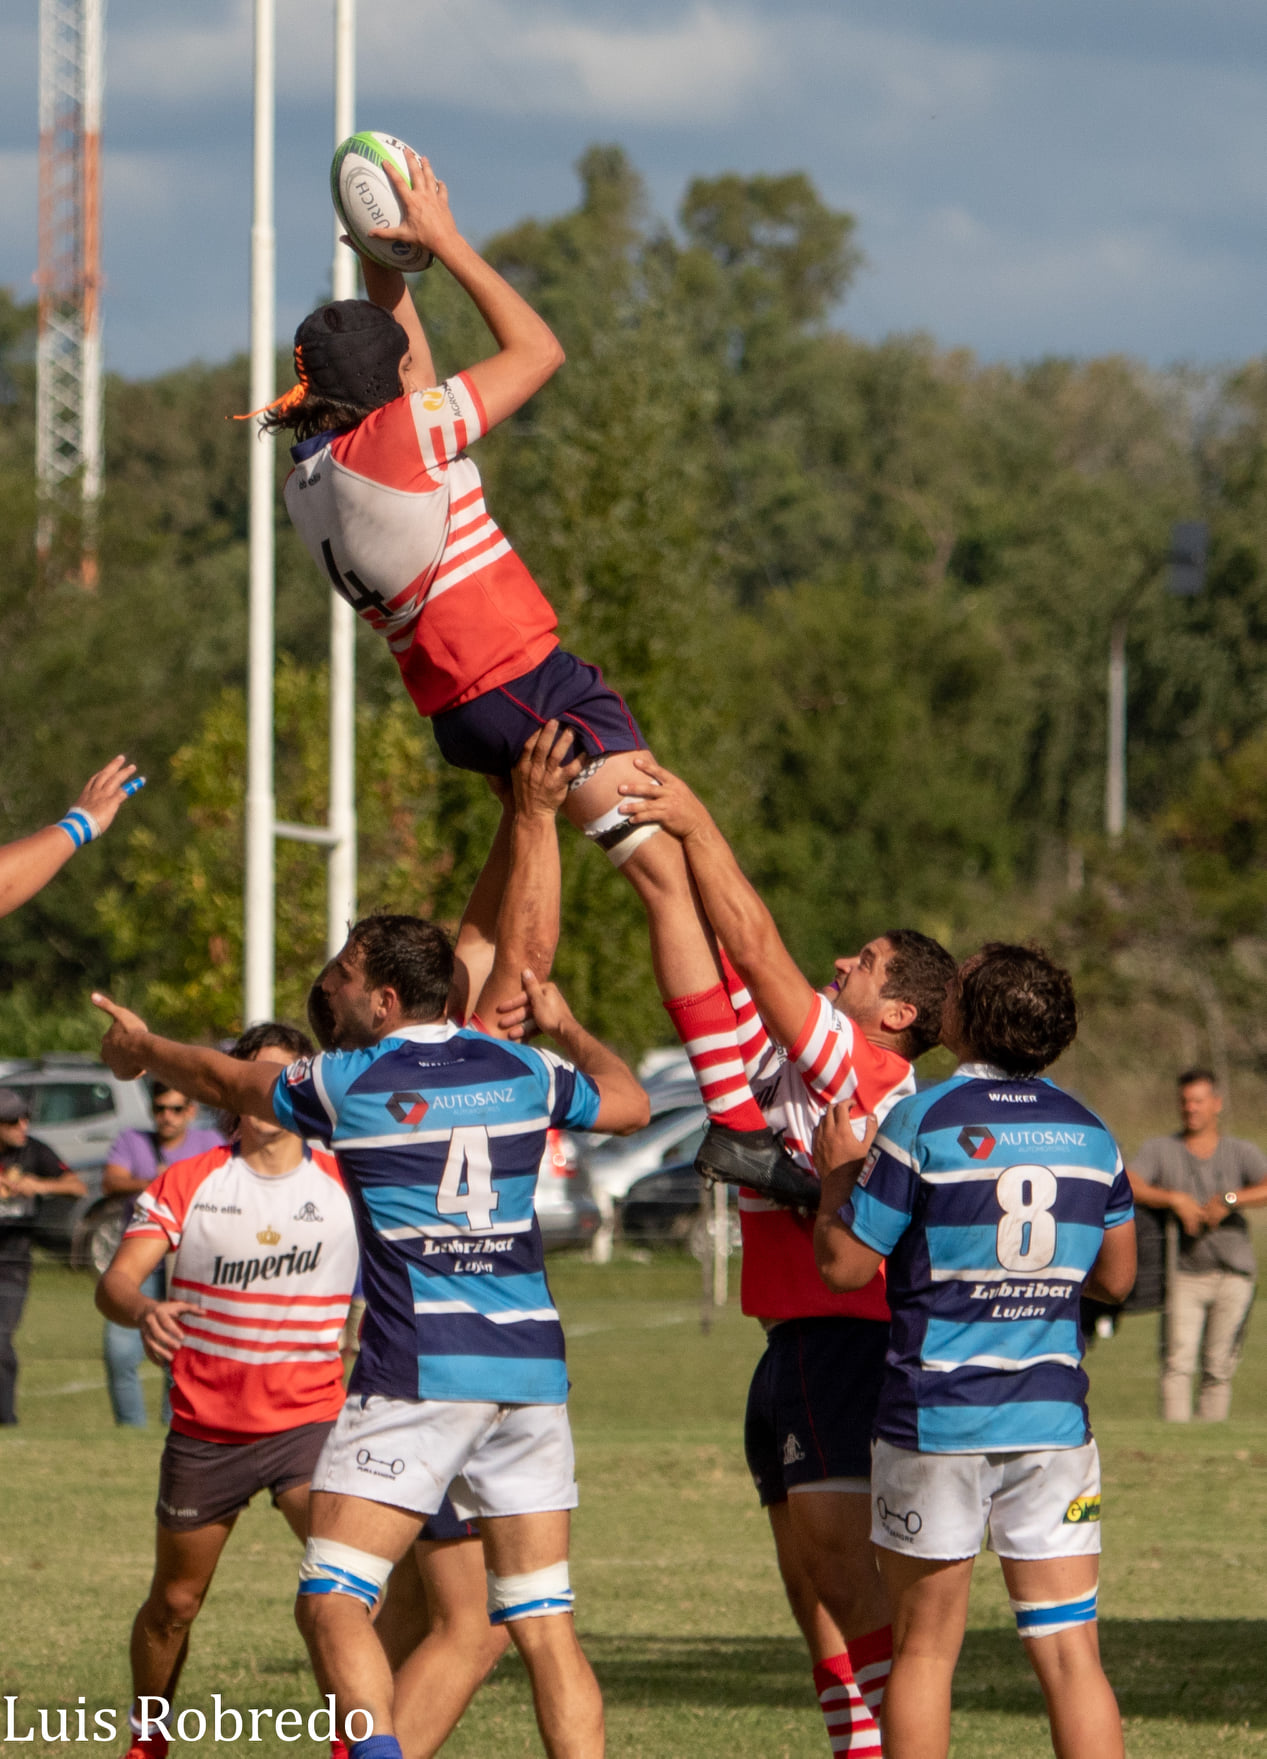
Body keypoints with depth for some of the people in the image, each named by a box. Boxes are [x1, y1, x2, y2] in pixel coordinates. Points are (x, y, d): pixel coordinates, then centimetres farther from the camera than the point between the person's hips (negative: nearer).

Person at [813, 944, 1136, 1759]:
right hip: (1053, 1415, 3)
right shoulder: (1091, 1134, 5)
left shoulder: (922, 1124, -10)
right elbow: (1116, 1275, 15)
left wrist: (838, 1173, 9)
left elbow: (844, 1265, -7)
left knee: (925, 1650, 7)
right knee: (1071, 1652, 1)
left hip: (934, 1416, -3)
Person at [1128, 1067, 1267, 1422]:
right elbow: (1125, 1187, -7)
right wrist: (1175, 1199, -18)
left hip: (1233, 1275, 1)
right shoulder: (1160, 1150, 10)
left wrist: (1229, 1200, -21)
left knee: (1219, 1369, -1)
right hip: (1184, 1275, -1)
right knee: (1178, 1363, -13)